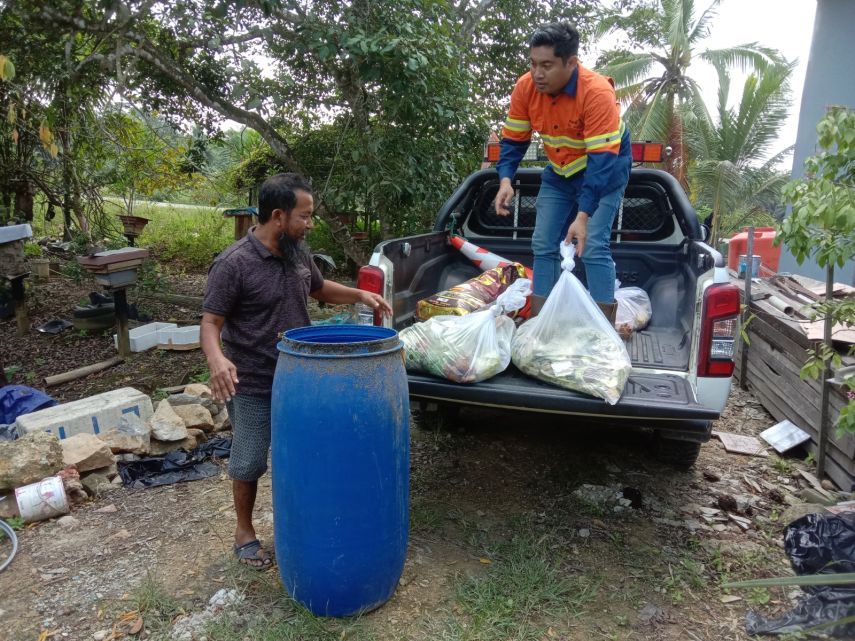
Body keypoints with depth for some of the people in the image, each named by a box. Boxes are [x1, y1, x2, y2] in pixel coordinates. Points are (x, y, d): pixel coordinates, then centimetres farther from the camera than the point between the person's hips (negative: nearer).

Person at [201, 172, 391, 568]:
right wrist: (216, 358, -38)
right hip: (252, 387, -6)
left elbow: (319, 289, 20)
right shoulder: (233, 264, -19)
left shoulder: (299, 252, 1)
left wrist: (359, 295, 6)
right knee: (249, 463, 9)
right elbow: (210, 323, -18)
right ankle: (244, 531, 31)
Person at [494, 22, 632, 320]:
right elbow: (513, 139, -7)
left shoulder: (597, 92, -32)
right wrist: (506, 179, -25)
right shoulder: (526, 87, -17)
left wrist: (583, 216, -42)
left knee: (593, 246, -18)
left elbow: (601, 160, -34)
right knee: (543, 245, 1)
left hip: (605, 168, -5)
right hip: (560, 171, 6)